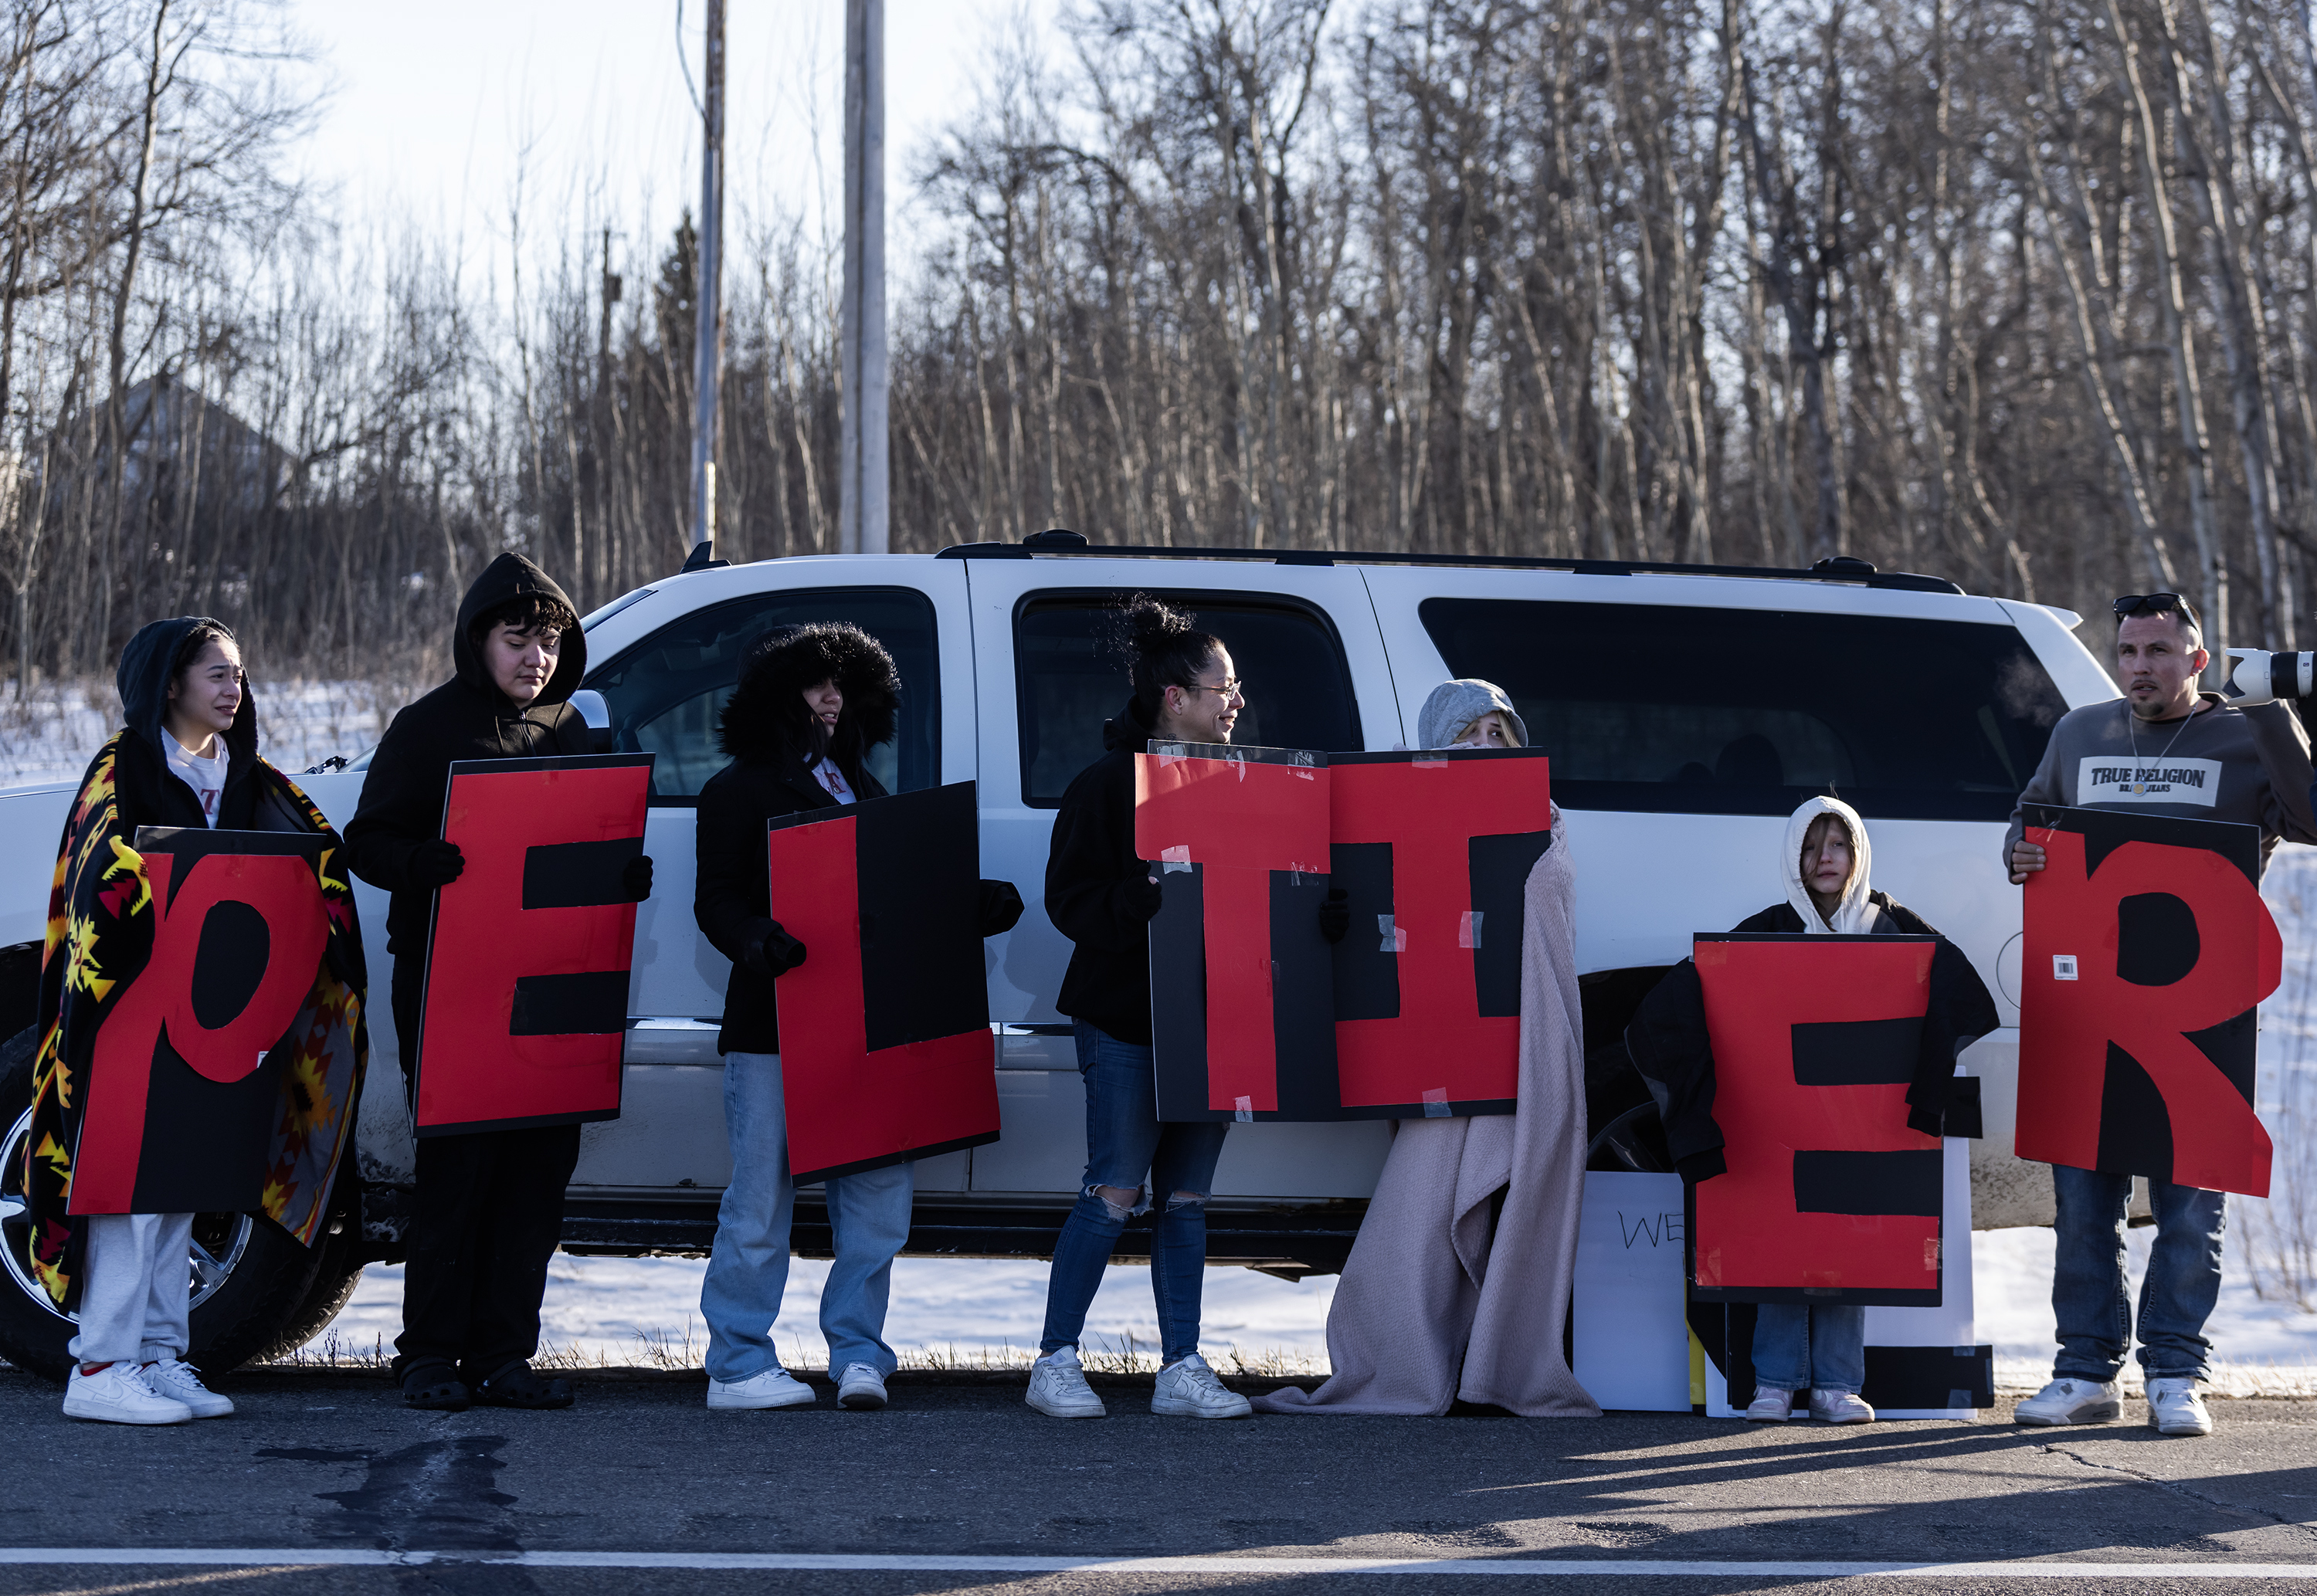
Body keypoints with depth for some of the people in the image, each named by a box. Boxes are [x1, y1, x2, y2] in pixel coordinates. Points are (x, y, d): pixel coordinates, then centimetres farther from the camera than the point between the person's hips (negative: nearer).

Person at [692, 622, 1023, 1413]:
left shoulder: (860, 785, 22)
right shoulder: (738, 790, 4)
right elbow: (714, 900, -5)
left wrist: (979, 904, 6)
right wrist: (753, 939, -25)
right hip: (773, 1025, -6)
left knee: (880, 1186, 0)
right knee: (762, 1192, -3)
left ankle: (857, 1349, 9)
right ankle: (738, 1364, 3)